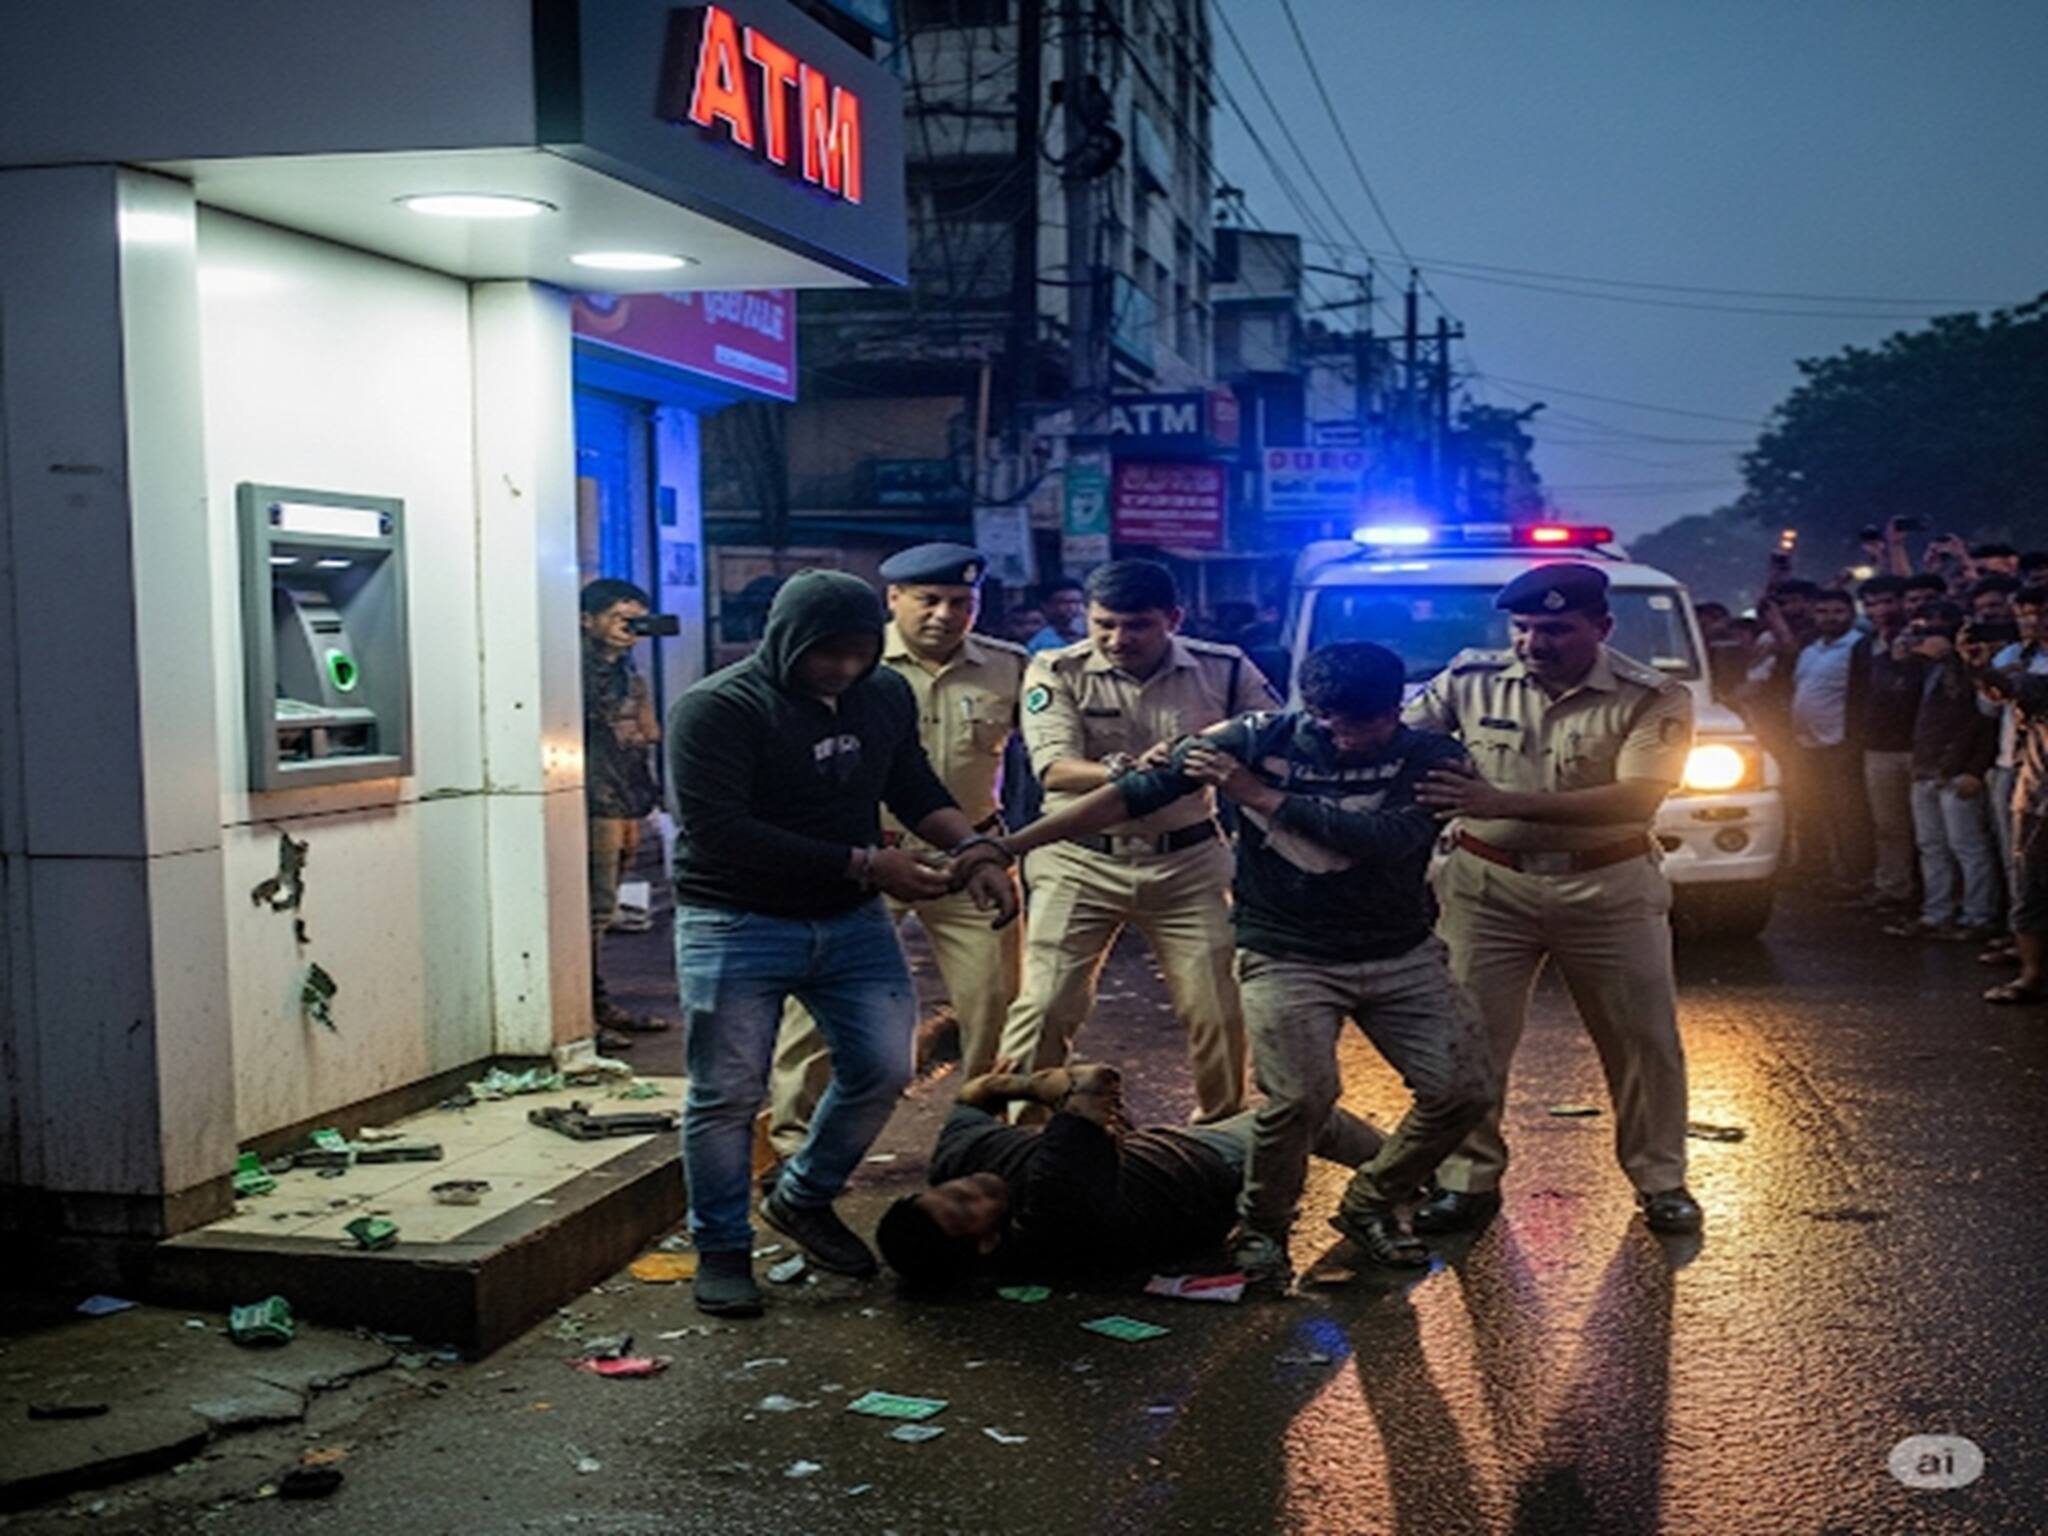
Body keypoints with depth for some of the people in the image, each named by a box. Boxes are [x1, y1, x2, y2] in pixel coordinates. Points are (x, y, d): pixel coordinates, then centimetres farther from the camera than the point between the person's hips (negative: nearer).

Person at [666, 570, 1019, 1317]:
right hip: (737, 926, -5)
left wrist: (972, 847, -8)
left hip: (852, 921, 6)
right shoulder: (714, 710, -17)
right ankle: (721, 1249, 18)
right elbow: (720, 832, -24)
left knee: (883, 1069, 6)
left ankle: (804, 1199, 29)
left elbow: (916, 788, 13)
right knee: (728, 1093, 0)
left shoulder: (885, 694, 2)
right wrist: (861, 864, -24)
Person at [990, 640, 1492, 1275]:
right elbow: (1133, 793, -11)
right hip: (1286, 956, -3)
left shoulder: (1429, 758, -7)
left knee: (1463, 1091, -4)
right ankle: (1261, 1227, 5)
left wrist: (1262, 797, -21)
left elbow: (1390, 837, -24)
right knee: (1301, 1094, -24)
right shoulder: (1260, 739, -10)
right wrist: (1010, 844, -14)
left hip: (1402, 955, 3)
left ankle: (1371, 1205, 22)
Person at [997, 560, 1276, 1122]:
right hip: (1081, 862, -2)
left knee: (1218, 1010, 5)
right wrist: (1128, 770, -41)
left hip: (1189, 863, 2)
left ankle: (1221, 1129, 28)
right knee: (1045, 1006, -7)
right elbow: (1054, 770, -21)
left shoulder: (1223, 670, -3)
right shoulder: (1057, 672, -8)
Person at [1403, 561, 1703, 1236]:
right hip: (1488, 884, 1)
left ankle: (1660, 1179, 27)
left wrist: (1503, 804, -31)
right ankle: (1469, 1180, 19)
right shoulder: (1471, 680, -4)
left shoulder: (1652, 698, -12)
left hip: (1608, 888, -1)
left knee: (1644, 1040, 8)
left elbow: (1636, 799, -24)